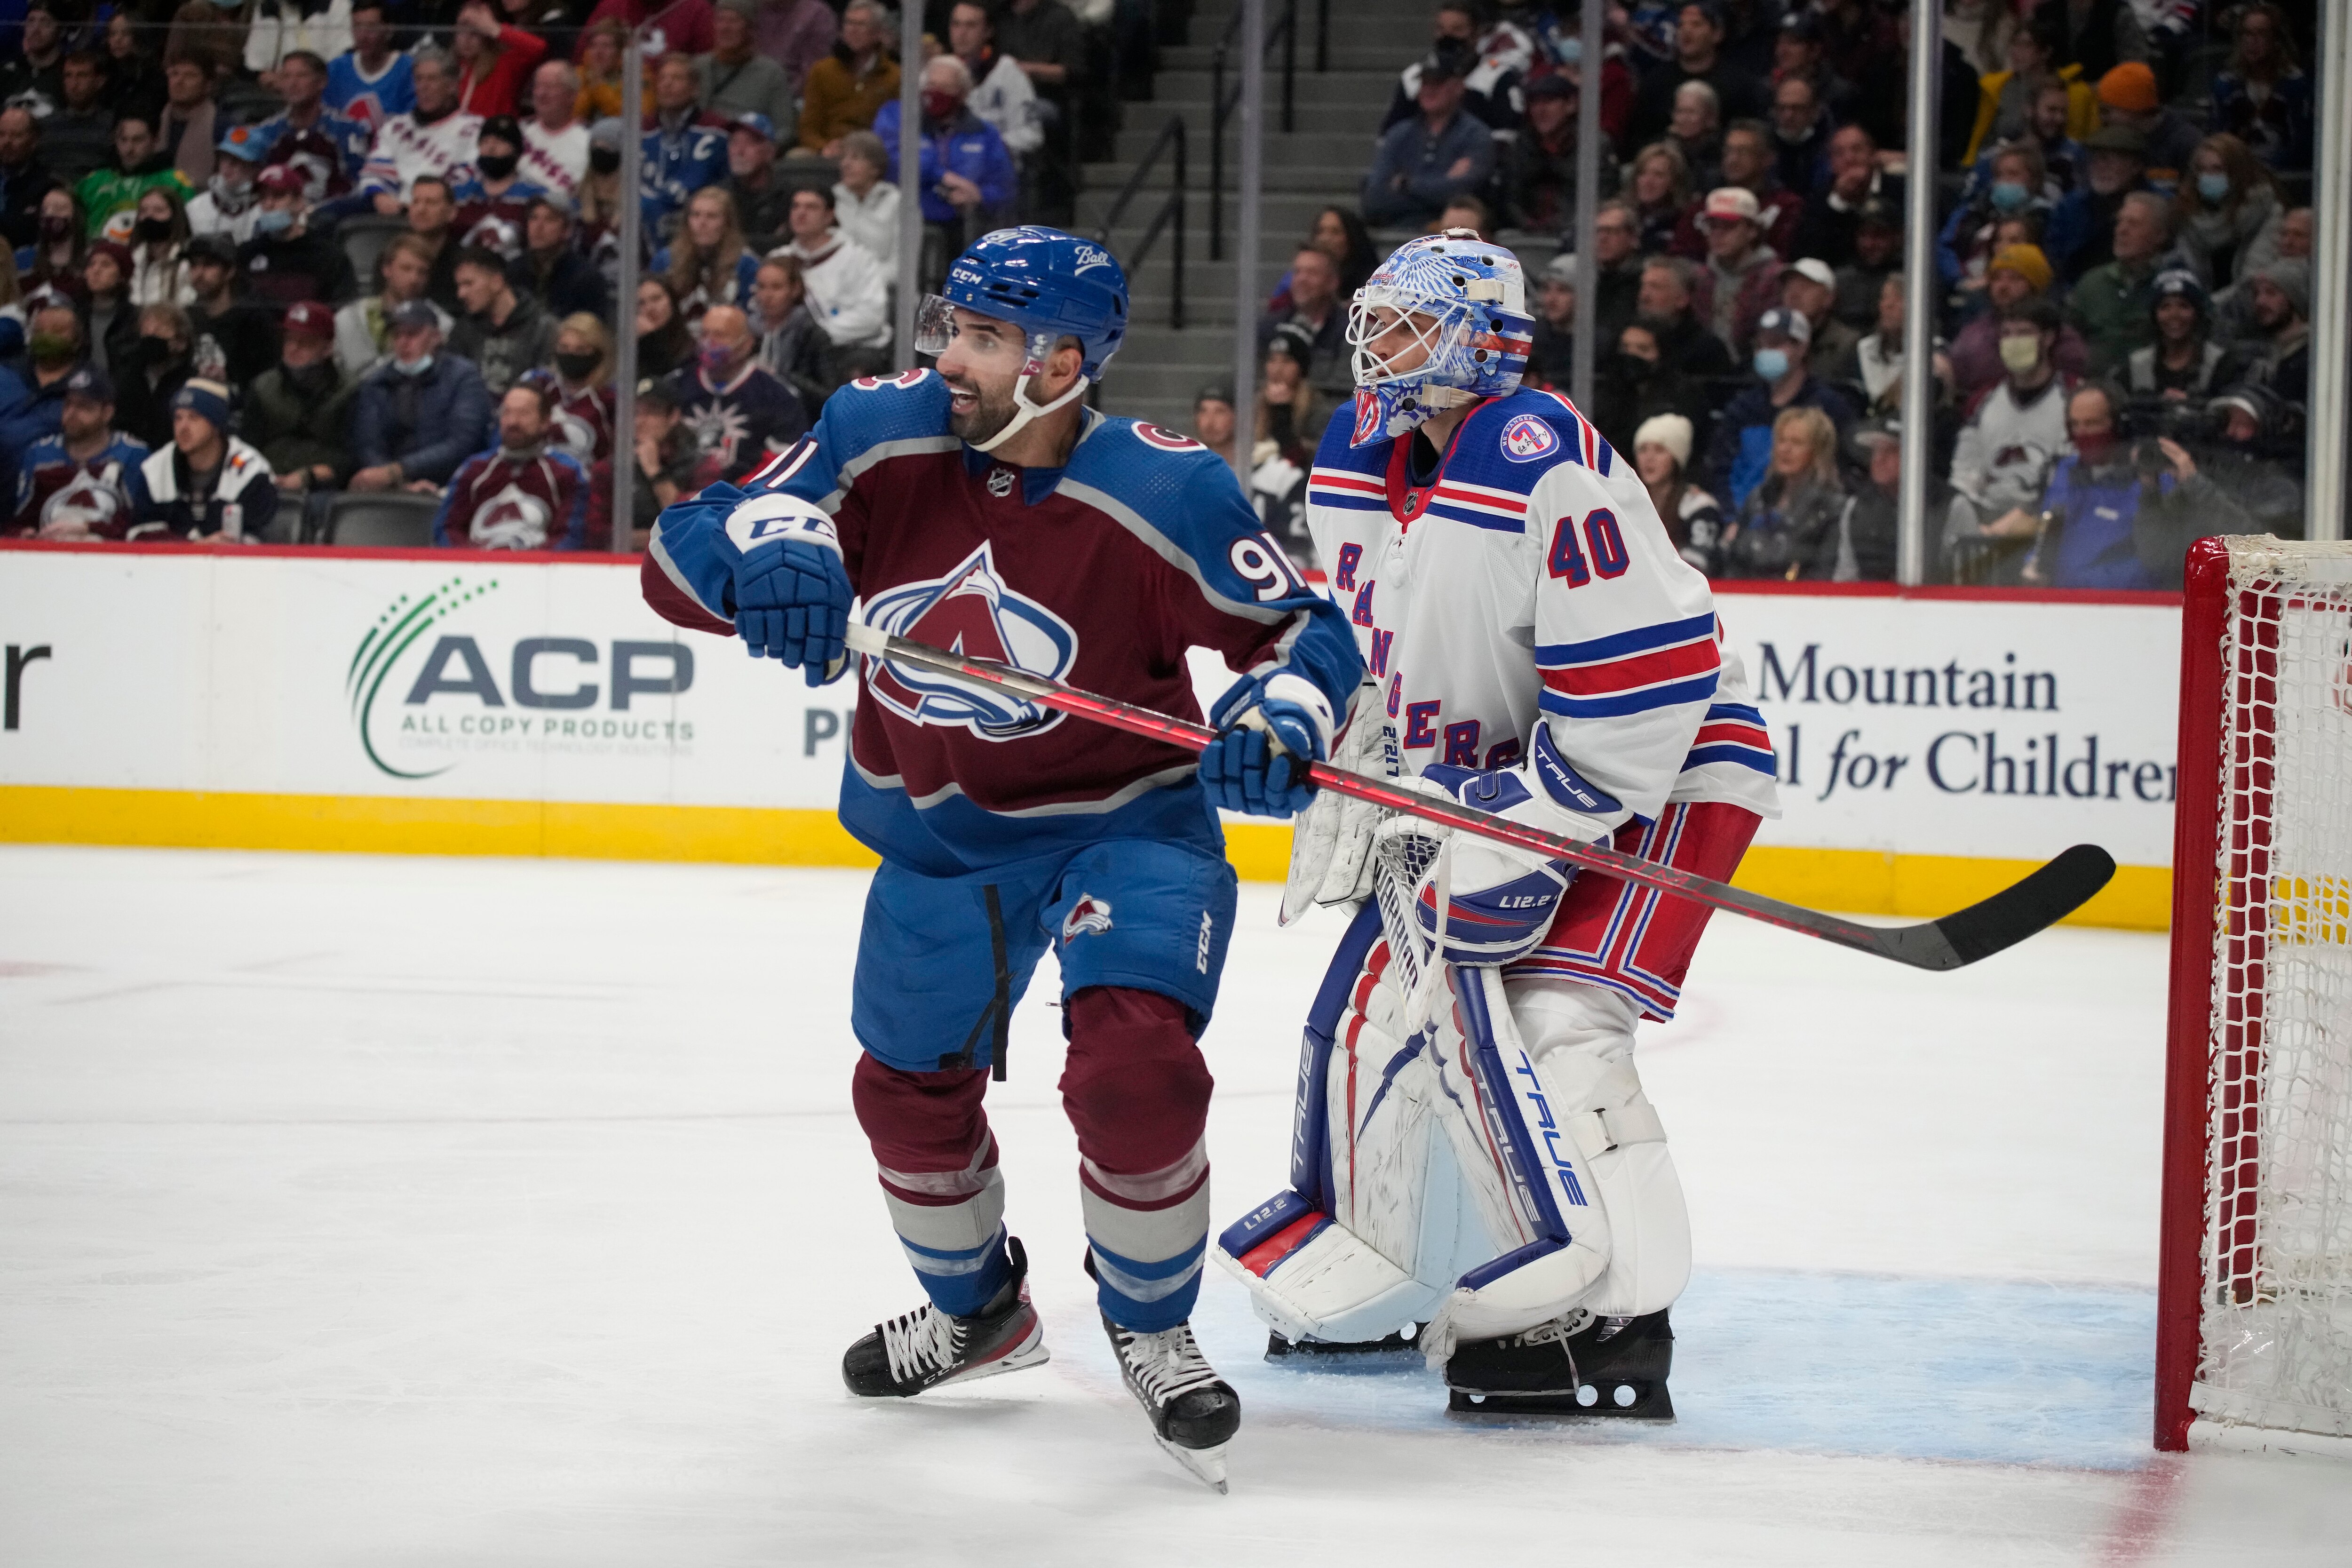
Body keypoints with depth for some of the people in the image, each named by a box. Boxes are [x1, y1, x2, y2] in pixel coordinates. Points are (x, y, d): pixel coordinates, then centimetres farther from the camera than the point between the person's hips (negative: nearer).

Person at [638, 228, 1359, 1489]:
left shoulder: (1163, 498, -22)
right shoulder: (881, 440, -14)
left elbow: (1299, 628, -11)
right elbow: (683, 556, -15)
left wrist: (1279, 719, -33)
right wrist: (768, 549, -38)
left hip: (1121, 822, -5)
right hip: (940, 837, 5)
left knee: (1133, 1065, -25)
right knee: (907, 1089, 19)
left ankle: (1150, 1330, 3)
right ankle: (976, 1312, 48)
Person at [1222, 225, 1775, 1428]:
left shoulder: (1547, 462, -25)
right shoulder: (1353, 468, 2)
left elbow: (1646, 683, -29)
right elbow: (1358, 658, 18)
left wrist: (1529, 837, -26)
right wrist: (1343, 808, 9)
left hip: (1659, 770, -9)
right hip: (1475, 777, 9)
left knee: (1550, 1018, -23)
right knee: (1380, 1000, 11)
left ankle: (1609, 1311, -22)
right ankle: (1367, 1275, 27)